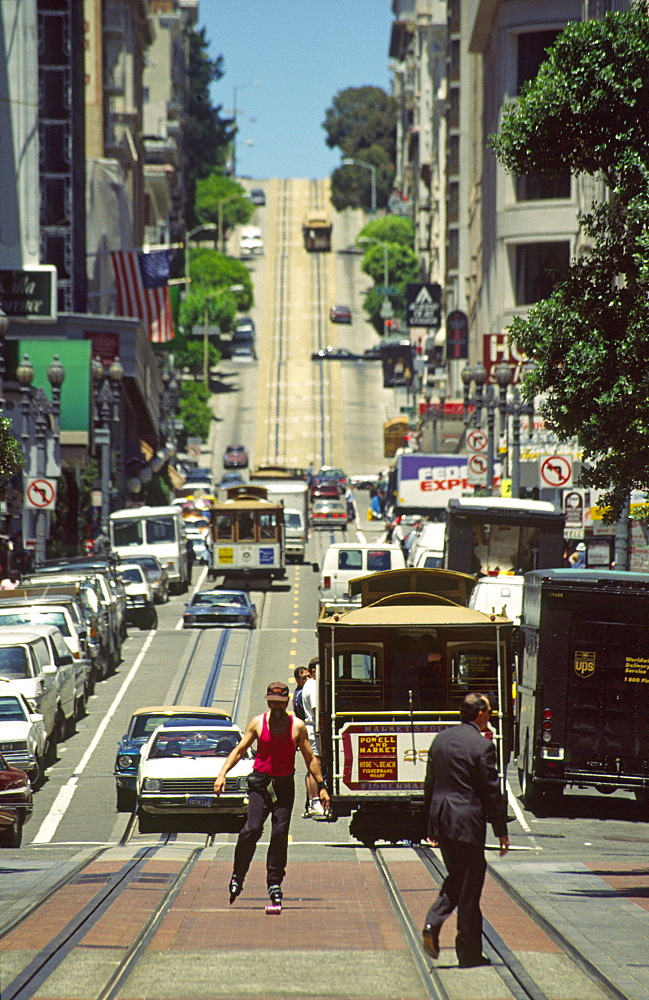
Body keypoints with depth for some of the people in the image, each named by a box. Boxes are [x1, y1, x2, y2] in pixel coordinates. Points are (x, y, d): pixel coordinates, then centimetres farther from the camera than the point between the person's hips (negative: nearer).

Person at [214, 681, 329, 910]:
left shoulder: (297, 726, 3)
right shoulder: (258, 723, 3)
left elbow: (310, 758, 10)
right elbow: (239, 750, 7)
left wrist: (321, 786, 7)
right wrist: (222, 774, -6)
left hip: (284, 785, 1)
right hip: (260, 782, -1)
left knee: (280, 833, -4)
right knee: (252, 828, -15)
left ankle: (274, 883, 6)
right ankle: (237, 876, -1)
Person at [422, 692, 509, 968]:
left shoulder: (441, 740, 7)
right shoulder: (482, 746, -13)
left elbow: (430, 783, 13)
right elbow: (492, 792, -11)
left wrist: (431, 826, 20)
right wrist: (501, 831, -2)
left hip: (441, 818, 6)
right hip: (467, 823, -6)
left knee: (456, 878, 22)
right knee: (469, 886, 1)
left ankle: (433, 924, 0)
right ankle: (469, 953, 6)